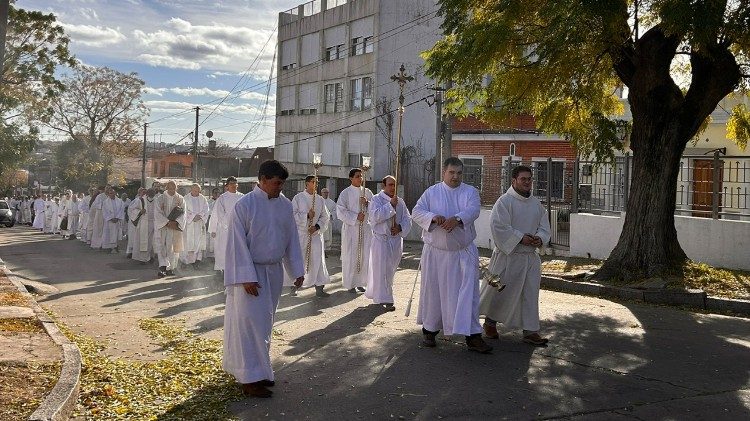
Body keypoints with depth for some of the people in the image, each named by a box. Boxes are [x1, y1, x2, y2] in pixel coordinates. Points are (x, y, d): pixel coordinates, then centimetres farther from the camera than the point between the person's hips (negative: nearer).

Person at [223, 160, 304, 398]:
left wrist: (297, 270, 6)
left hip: (274, 271, 6)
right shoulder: (244, 205, -14)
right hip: (251, 272, -6)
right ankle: (250, 378, 3)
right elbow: (238, 244, -15)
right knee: (250, 323, -3)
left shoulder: (285, 204, 3)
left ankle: (259, 369, 26)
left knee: (264, 323, 14)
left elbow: (292, 239, 9)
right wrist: (247, 277, -19)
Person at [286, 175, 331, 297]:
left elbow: (325, 216, 7)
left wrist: (317, 226, -8)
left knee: (317, 261, 1)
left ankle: (319, 288, 7)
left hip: (315, 234, 3)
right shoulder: (298, 198, -4)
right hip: (300, 233, -3)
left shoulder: (320, 199, 7)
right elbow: (292, 215, -9)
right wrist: (307, 215, -18)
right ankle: (293, 287, 15)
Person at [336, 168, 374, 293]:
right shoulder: (345, 193, -2)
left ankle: (360, 282, 17)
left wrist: (367, 203, -9)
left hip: (366, 227, 4)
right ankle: (350, 284, 9)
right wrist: (355, 217, -15)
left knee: (365, 255, 4)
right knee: (351, 256, -2)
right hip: (351, 228, -4)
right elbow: (340, 211, -8)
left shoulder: (367, 192, 10)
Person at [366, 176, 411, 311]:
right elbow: (375, 216, -19)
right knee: (382, 269, -7)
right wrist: (390, 205, -21)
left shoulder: (400, 201, 10)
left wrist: (400, 228, -11)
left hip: (396, 239, 5)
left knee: (390, 269, 12)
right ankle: (385, 299, -5)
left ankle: (374, 293, 30)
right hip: (381, 239, -5)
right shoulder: (377, 199, -4)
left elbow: (407, 219, 8)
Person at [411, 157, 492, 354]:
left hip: (464, 251, 0)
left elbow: (473, 210, -15)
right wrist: (433, 217, -26)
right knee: (433, 291, 9)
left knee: (468, 292, -3)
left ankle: (473, 336, 3)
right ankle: (429, 330, 27)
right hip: (436, 251, 0)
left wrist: (457, 219, -35)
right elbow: (416, 212, -6)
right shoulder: (431, 192, 4)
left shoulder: (470, 192, 4)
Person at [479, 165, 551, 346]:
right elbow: (499, 227, -18)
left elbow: (544, 226, 12)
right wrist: (521, 238, -20)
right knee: (502, 291, 6)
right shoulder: (504, 201, -10)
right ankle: (490, 322, 27)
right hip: (508, 255, -6)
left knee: (530, 294, 4)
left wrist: (539, 238, -9)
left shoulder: (536, 203, 11)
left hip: (530, 256, 6)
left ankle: (530, 331, 10)